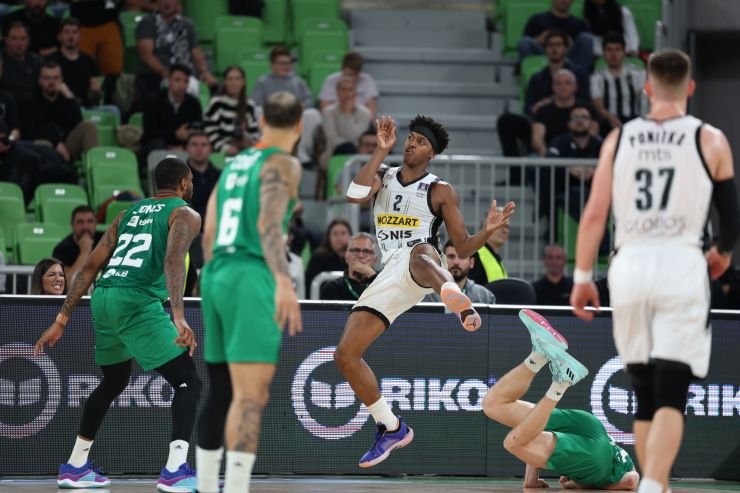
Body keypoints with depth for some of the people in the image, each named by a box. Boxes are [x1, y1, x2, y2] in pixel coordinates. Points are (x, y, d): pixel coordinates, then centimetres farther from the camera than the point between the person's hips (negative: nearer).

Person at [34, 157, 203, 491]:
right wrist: (179, 318, -27)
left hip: (103, 297, 7)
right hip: (138, 302, -7)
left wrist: (61, 320, 21)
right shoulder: (185, 215, 6)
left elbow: (90, 267, 20)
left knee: (113, 382, 28)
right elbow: (173, 260, -15)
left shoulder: (130, 213, 26)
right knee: (188, 382, -2)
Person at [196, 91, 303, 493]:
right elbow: (269, 224, -21)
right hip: (251, 278, -8)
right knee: (250, 396, -14)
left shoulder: (235, 164, 18)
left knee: (221, 392, 17)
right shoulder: (284, 165, -4)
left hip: (215, 275, 8)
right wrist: (283, 281, -32)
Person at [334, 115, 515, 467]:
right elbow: (354, 195, -6)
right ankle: (392, 429, 12)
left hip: (422, 268, -5)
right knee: (345, 355, -2)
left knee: (420, 251, -45)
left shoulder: (440, 191, 8)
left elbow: (463, 247, 7)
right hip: (390, 276, 5)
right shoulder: (383, 176, 17)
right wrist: (382, 149, -4)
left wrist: (488, 230, -13)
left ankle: (460, 303, -77)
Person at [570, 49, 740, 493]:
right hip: (681, 264, -3)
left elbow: (595, 213, 3)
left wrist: (583, 276, 10)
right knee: (671, 395, -7)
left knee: (645, 393, 16)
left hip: (630, 265, 3)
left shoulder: (619, 139, 8)